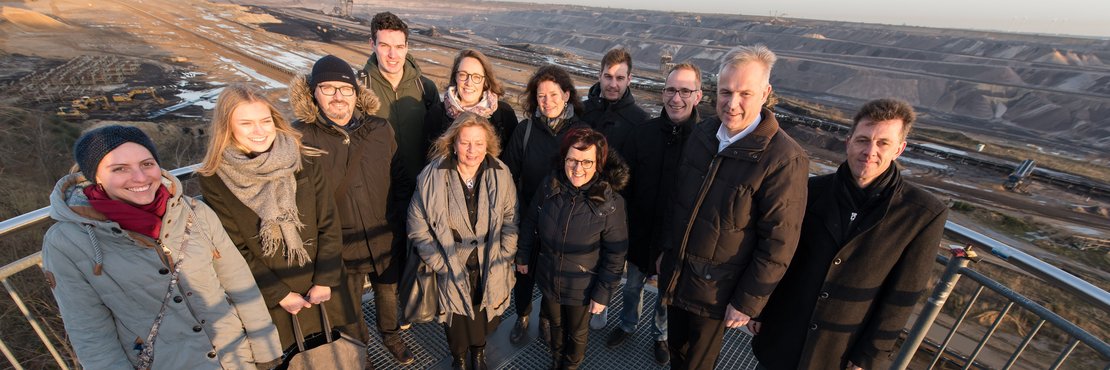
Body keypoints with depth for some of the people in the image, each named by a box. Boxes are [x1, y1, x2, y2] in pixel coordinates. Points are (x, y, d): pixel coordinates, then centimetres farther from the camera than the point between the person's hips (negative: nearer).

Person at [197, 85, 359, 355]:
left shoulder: (306, 161, -10)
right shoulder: (214, 180, -11)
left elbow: (329, 225, -7)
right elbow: (236, 250, -8)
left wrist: (325, 280, -9)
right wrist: (280, 295, -8)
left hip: (324, 290, 1)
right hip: (271, 299, -1)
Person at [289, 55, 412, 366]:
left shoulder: (380, 129, -6)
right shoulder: (302, 136, -13)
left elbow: (398, 178, 1)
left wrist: (400, 221, -1)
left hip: (385, 237, 2)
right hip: (340, 244, -2)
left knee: (388, 292, 24)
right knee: (348, 305, 20)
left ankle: (390, 334, 54)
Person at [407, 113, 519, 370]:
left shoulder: (501, 175, -10)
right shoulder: (432, 176, -14)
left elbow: (510, 222, -3)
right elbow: (418, 228, -9)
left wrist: (501, 261, -8)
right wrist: (442, 265, -11)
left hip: (489, 271, 1)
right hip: (452, 272, -1)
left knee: (483, 318, 19)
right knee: (457, 321, 19)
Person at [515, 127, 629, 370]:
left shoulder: (611, 203, -25)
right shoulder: (549, 186, -16)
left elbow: (615, 255, -16)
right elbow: (530, 223, 0)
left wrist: (603, 293, -12)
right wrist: (523, 257, 8)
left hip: (582, 288, -3)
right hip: (548, 278, 3)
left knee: (577, 333, 25)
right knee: (555, 324, 29)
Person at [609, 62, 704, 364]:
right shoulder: (644, 133, -10)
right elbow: (626, 185, -4)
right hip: (640, 233, 2)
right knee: (633, 285, 24)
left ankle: (660, 334, 51)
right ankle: (628, 325, 53)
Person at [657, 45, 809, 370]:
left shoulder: (785, 159, -22)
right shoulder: (702, 133, -4)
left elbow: (778, 245, -18)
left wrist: (748, 303, -12)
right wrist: (666, 247, 10)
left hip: (716, 288, -5)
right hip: (674, 270, 5)